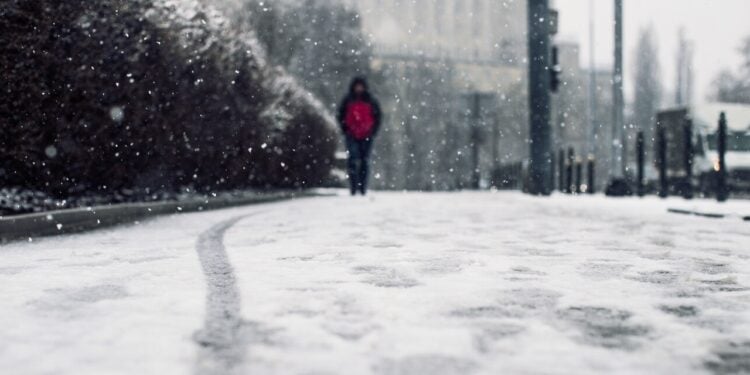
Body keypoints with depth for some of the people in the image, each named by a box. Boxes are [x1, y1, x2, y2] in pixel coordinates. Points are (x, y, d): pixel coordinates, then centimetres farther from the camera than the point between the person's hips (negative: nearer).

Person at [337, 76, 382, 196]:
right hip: (352, 136, -1)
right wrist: (345, 129, -1)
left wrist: (373, 131, -1)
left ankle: (363, 188, 10)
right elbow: (341, 116, 12)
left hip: (366, 136, 1)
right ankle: (354, 187, -8)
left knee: (365, 161, 4)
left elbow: (378, 116, 10)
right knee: (353, 160, -9)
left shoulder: (370, 101, 6)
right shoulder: (348, 101, 6)